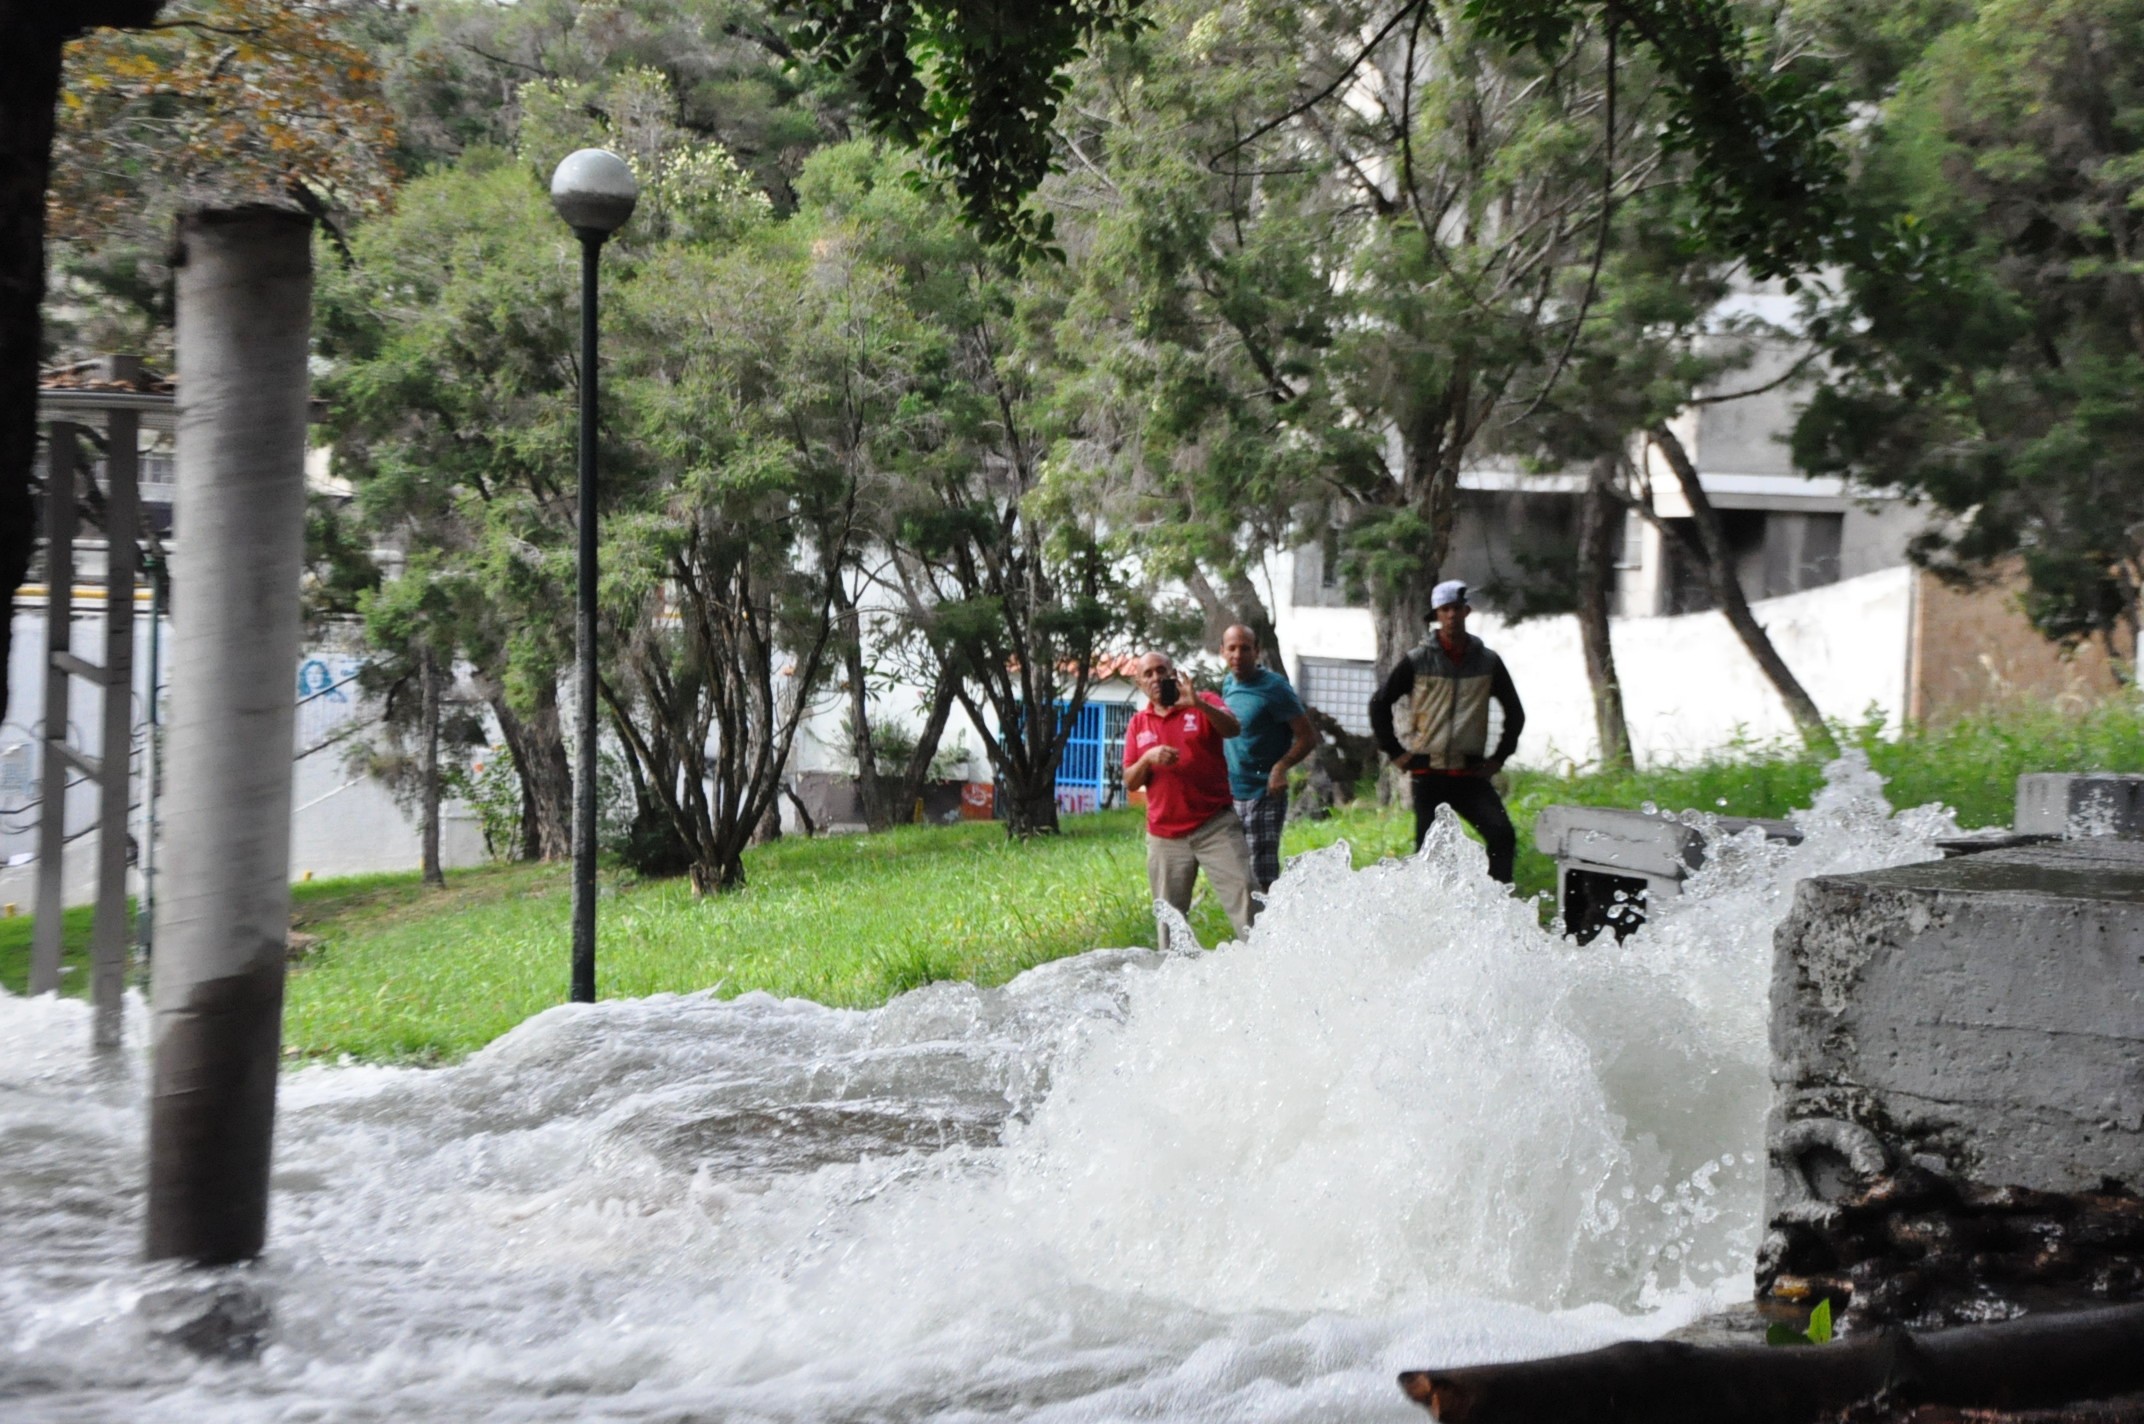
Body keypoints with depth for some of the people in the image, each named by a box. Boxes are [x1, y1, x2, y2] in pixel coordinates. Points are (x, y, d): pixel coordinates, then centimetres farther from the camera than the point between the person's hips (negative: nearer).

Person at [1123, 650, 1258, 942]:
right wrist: (1148, 758, -13)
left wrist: (1198, 704, -33)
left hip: (1216, 826, -3)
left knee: (1242, 891, -14)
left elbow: (1233, 729, -18)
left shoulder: (1204, 705, 3)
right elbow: (1130, 782, 8)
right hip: (1166, 837, 3)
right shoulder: (1138, 724, 11)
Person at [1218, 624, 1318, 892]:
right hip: (1231, 795, 7)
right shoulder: (1229, 685, 10)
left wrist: (1281, 767, -27)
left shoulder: (1274, 687, -12)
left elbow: (1307, 737, -13)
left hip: (1264, 797, -7)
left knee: (1263, 879, -10)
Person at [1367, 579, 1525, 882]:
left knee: (1502, 835, -18)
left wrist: (1499, 757, 10)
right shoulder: (1417, 661, 1)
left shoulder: (1488, 662, 6)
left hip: (1471, 773, 1)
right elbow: (1380, 704, 9)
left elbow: (1515, 712, 17)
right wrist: (1394, 752, 4)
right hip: (1428, 774, -1)